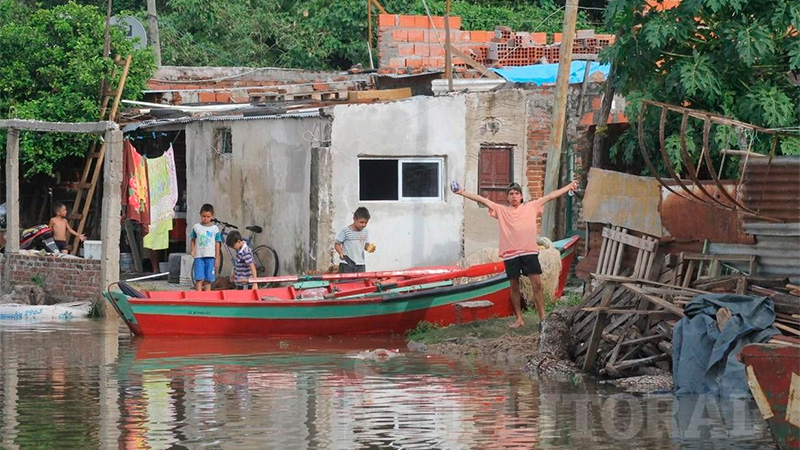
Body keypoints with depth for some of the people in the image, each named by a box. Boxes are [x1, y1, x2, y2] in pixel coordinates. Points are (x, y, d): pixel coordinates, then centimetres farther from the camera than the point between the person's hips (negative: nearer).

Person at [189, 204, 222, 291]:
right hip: (199, 256, 0)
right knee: (199, 278, -8)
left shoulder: (215, 228, 4)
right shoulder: (196, 227, 4)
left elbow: (217, 244, 7)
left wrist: (217, 258, 5)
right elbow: (193, 240, 11)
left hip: (210, 257, 1)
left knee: (208, 279, 3)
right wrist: (193, 250, -8)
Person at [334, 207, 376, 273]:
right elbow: (337, 244, -3)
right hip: (346, 264, -5)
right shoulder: (345, 231, -8)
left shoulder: (365, 232, 8)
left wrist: (369, 248, -5)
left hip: (360, 265, 5)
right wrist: (341, 252, -20)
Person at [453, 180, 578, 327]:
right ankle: (519, 319, 14)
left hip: (529, 252, -1)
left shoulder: (531, 207, 11)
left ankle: (542, 317, 1)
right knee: (514, 286, 6)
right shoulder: (501, 210, 10)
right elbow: (481, 199, 5)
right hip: (510, 254, 1)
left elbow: (550, 196, 11)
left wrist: (569, 187, 12)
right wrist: (463, 193, -1)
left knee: (537, 284, -5)